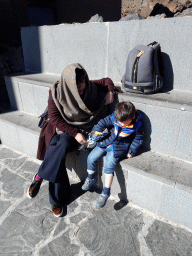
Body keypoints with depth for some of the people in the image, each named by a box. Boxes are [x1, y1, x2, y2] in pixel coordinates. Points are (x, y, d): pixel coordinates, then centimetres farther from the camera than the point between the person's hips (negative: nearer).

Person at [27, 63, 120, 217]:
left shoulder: (90, 87, -6)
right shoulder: (56, 92, -11)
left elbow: (107, 80, 11)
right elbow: (54, 117, -13)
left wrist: (110, 92, -12)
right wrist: (75, 133, -21)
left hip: (81, 128, 0)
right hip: (60, 128, 1)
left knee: (61, 146, -31)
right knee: (57, 153, -26)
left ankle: (39, 177, -9)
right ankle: (58, 199, -8)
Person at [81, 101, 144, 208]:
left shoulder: (137, 125, -14)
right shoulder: (113, 117, -13)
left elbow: (138, 139, -2)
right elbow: (103, 122, 0)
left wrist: (131, 152, -2)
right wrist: (96, 133, -9)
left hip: (118, 149, -4)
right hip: (105, 143, 4)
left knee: (109, 166, -20)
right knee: (91, 158, -1)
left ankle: (106, 192, -1)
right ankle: (91, 178, 27)